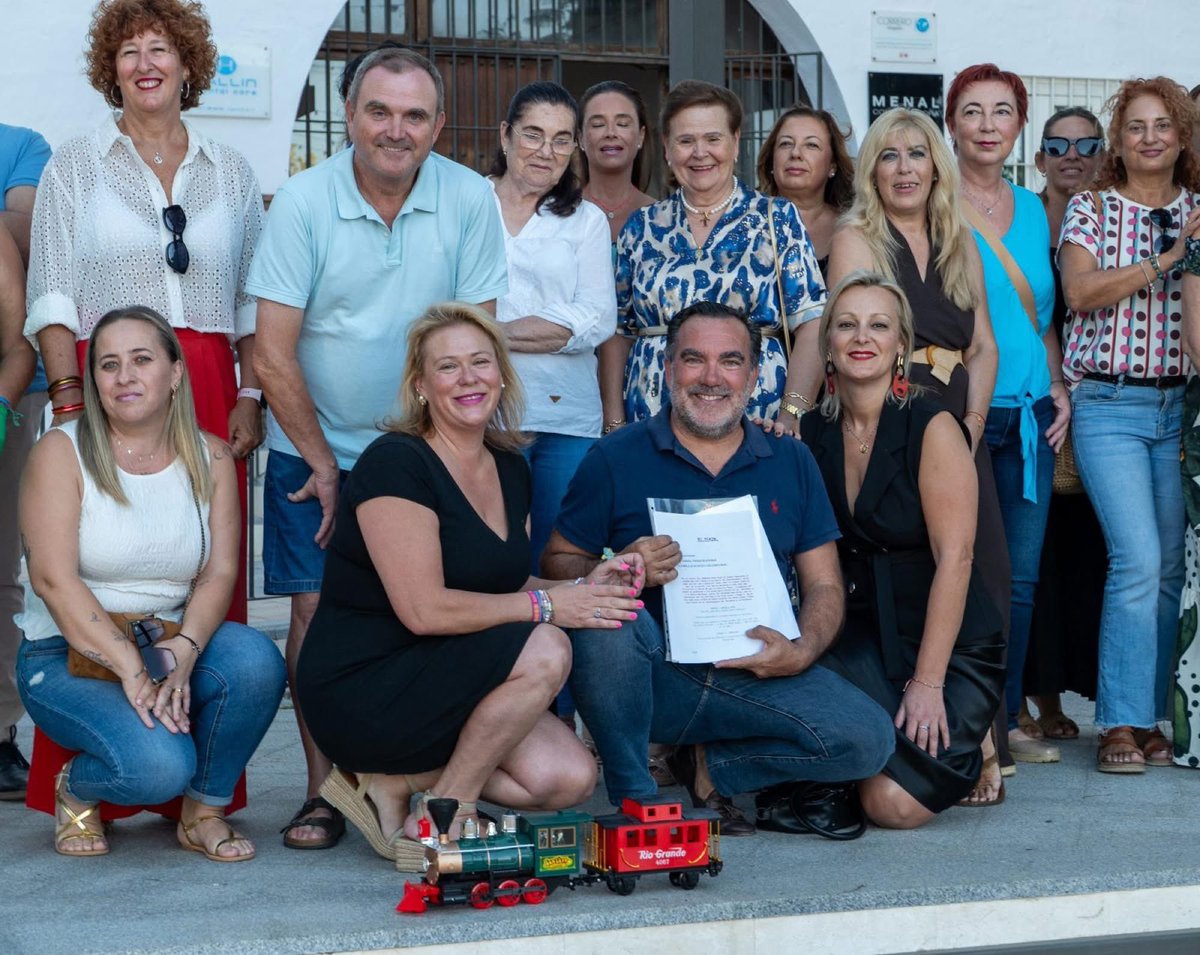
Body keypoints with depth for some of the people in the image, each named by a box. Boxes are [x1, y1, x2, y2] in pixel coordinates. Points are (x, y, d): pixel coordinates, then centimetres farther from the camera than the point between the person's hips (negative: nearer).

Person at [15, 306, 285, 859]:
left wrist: (182, 651, -24)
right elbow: (53, 579, -16)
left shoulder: (211, 458, 4)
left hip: (172, 644, 4)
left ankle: (204, 812, -5)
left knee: (255, 660, -29)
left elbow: (220, 573, -4)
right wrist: (130, 668, -26)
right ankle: (75, 790, 8)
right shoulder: (62, 452, -7)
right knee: (158, 764, -30)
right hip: (67, 653, -3)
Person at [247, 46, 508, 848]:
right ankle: (325, 791, 6)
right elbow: (273, 353, -9)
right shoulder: (303, 201, -10)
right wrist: (322, 463, -7)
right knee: (316, 608, -3)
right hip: (314, 449, 0)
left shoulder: (471, 200, -7)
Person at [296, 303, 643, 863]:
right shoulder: (394, 463, -16)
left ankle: (391, 780, 4)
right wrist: (547, 605, -19)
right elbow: (424, 609, -23)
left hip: (442, 684, 8)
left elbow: (505, 586, 15)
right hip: (357, 692, -8)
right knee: (544, 651, -27)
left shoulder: (511, 468, 10)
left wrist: (582, 587, -4)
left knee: (569, 778, -12)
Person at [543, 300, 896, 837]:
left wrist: (801, 652, -11)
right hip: (651, 675, -2)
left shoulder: (791, 463, 11)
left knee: (868, 740, -20)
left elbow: (823, 585, 10)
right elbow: (557, 562, 1)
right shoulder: (616, 459, 2)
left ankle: (709, 768, 4)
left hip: (757, 674, 3)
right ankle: (633, 798, -14)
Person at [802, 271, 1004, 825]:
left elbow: (954, 559, -16)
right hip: (859, 640, 4)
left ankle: (962, 752, 13)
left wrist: (927, 682, -21)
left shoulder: (932, 428, -11)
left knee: (896, 804, -20)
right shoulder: (810, 435, 3)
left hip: (951, 646, -3)